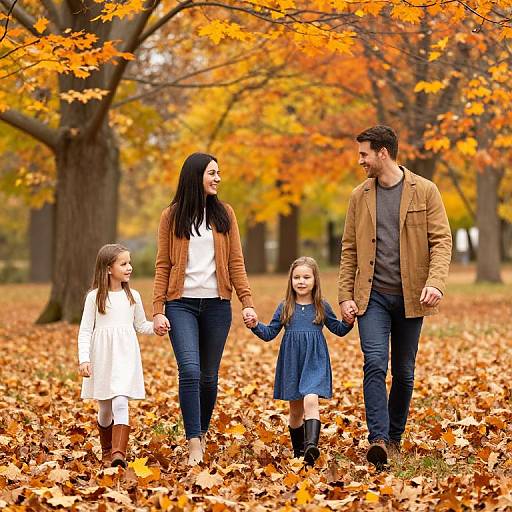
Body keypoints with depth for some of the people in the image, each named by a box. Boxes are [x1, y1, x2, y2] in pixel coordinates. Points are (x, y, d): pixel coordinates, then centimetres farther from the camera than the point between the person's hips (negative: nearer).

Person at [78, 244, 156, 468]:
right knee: (105, 409, 9)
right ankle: (106, 452, 31)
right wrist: (84, 359, -12)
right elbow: (85, 331, -1)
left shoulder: (133, 296, 7)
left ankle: (118, 453, -25)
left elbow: (141, 325, 19)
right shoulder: (95, 297, -1)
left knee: (120, 403, -17)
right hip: (102, 358, -1)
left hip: (125, 358, 1)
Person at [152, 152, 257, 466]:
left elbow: (236, 262, 6)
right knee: (190, 371, -15)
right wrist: (158, 310, -3)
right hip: (182, 303, -2)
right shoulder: (172, 216, 4)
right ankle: (194, 446, -16)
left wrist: (247, 302, -2)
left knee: (208, 376, 7)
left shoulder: (224, 213, 8)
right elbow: (163, 266, 4)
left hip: (217, 304, 2)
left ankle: (202, 433, 27)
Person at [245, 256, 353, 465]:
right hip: (291, 363, 2)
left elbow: (338, 330, 16)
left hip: (315, 363, -2)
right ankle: (299, 451, 28)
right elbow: (269, 333, 9)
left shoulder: (322, 307, 4)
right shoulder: (285, 308, 5)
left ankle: (311, 445, -38)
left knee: (310, 401, -24)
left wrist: (348, 322, -4)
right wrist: (255, 326, -9)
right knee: (296, 410, 11)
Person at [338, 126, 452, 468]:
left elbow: (442, 241, -4)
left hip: (410, 297, -1)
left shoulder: (425, 191, 0)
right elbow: (349, 250, 11)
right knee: (375, 364, -15)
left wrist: (435, 283, -20)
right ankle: (378, 439, -19)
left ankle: (395, 437, 22)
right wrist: (345, 296, 3)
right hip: (372, 296, 1)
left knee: (404, 371, 8)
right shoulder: (359, 196, 8)